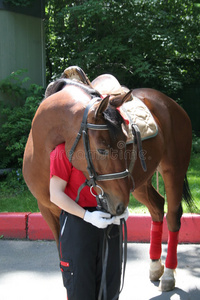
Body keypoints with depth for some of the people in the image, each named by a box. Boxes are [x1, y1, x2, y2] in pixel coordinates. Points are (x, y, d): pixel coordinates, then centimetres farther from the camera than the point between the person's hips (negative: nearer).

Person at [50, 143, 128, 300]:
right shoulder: (63, 150, -11)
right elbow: (55, 195, -14)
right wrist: (87, 216, -22)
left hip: (108, 220, 6)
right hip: (77, 221, -6)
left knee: (110, 281, 13)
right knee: (79, 287, 4)